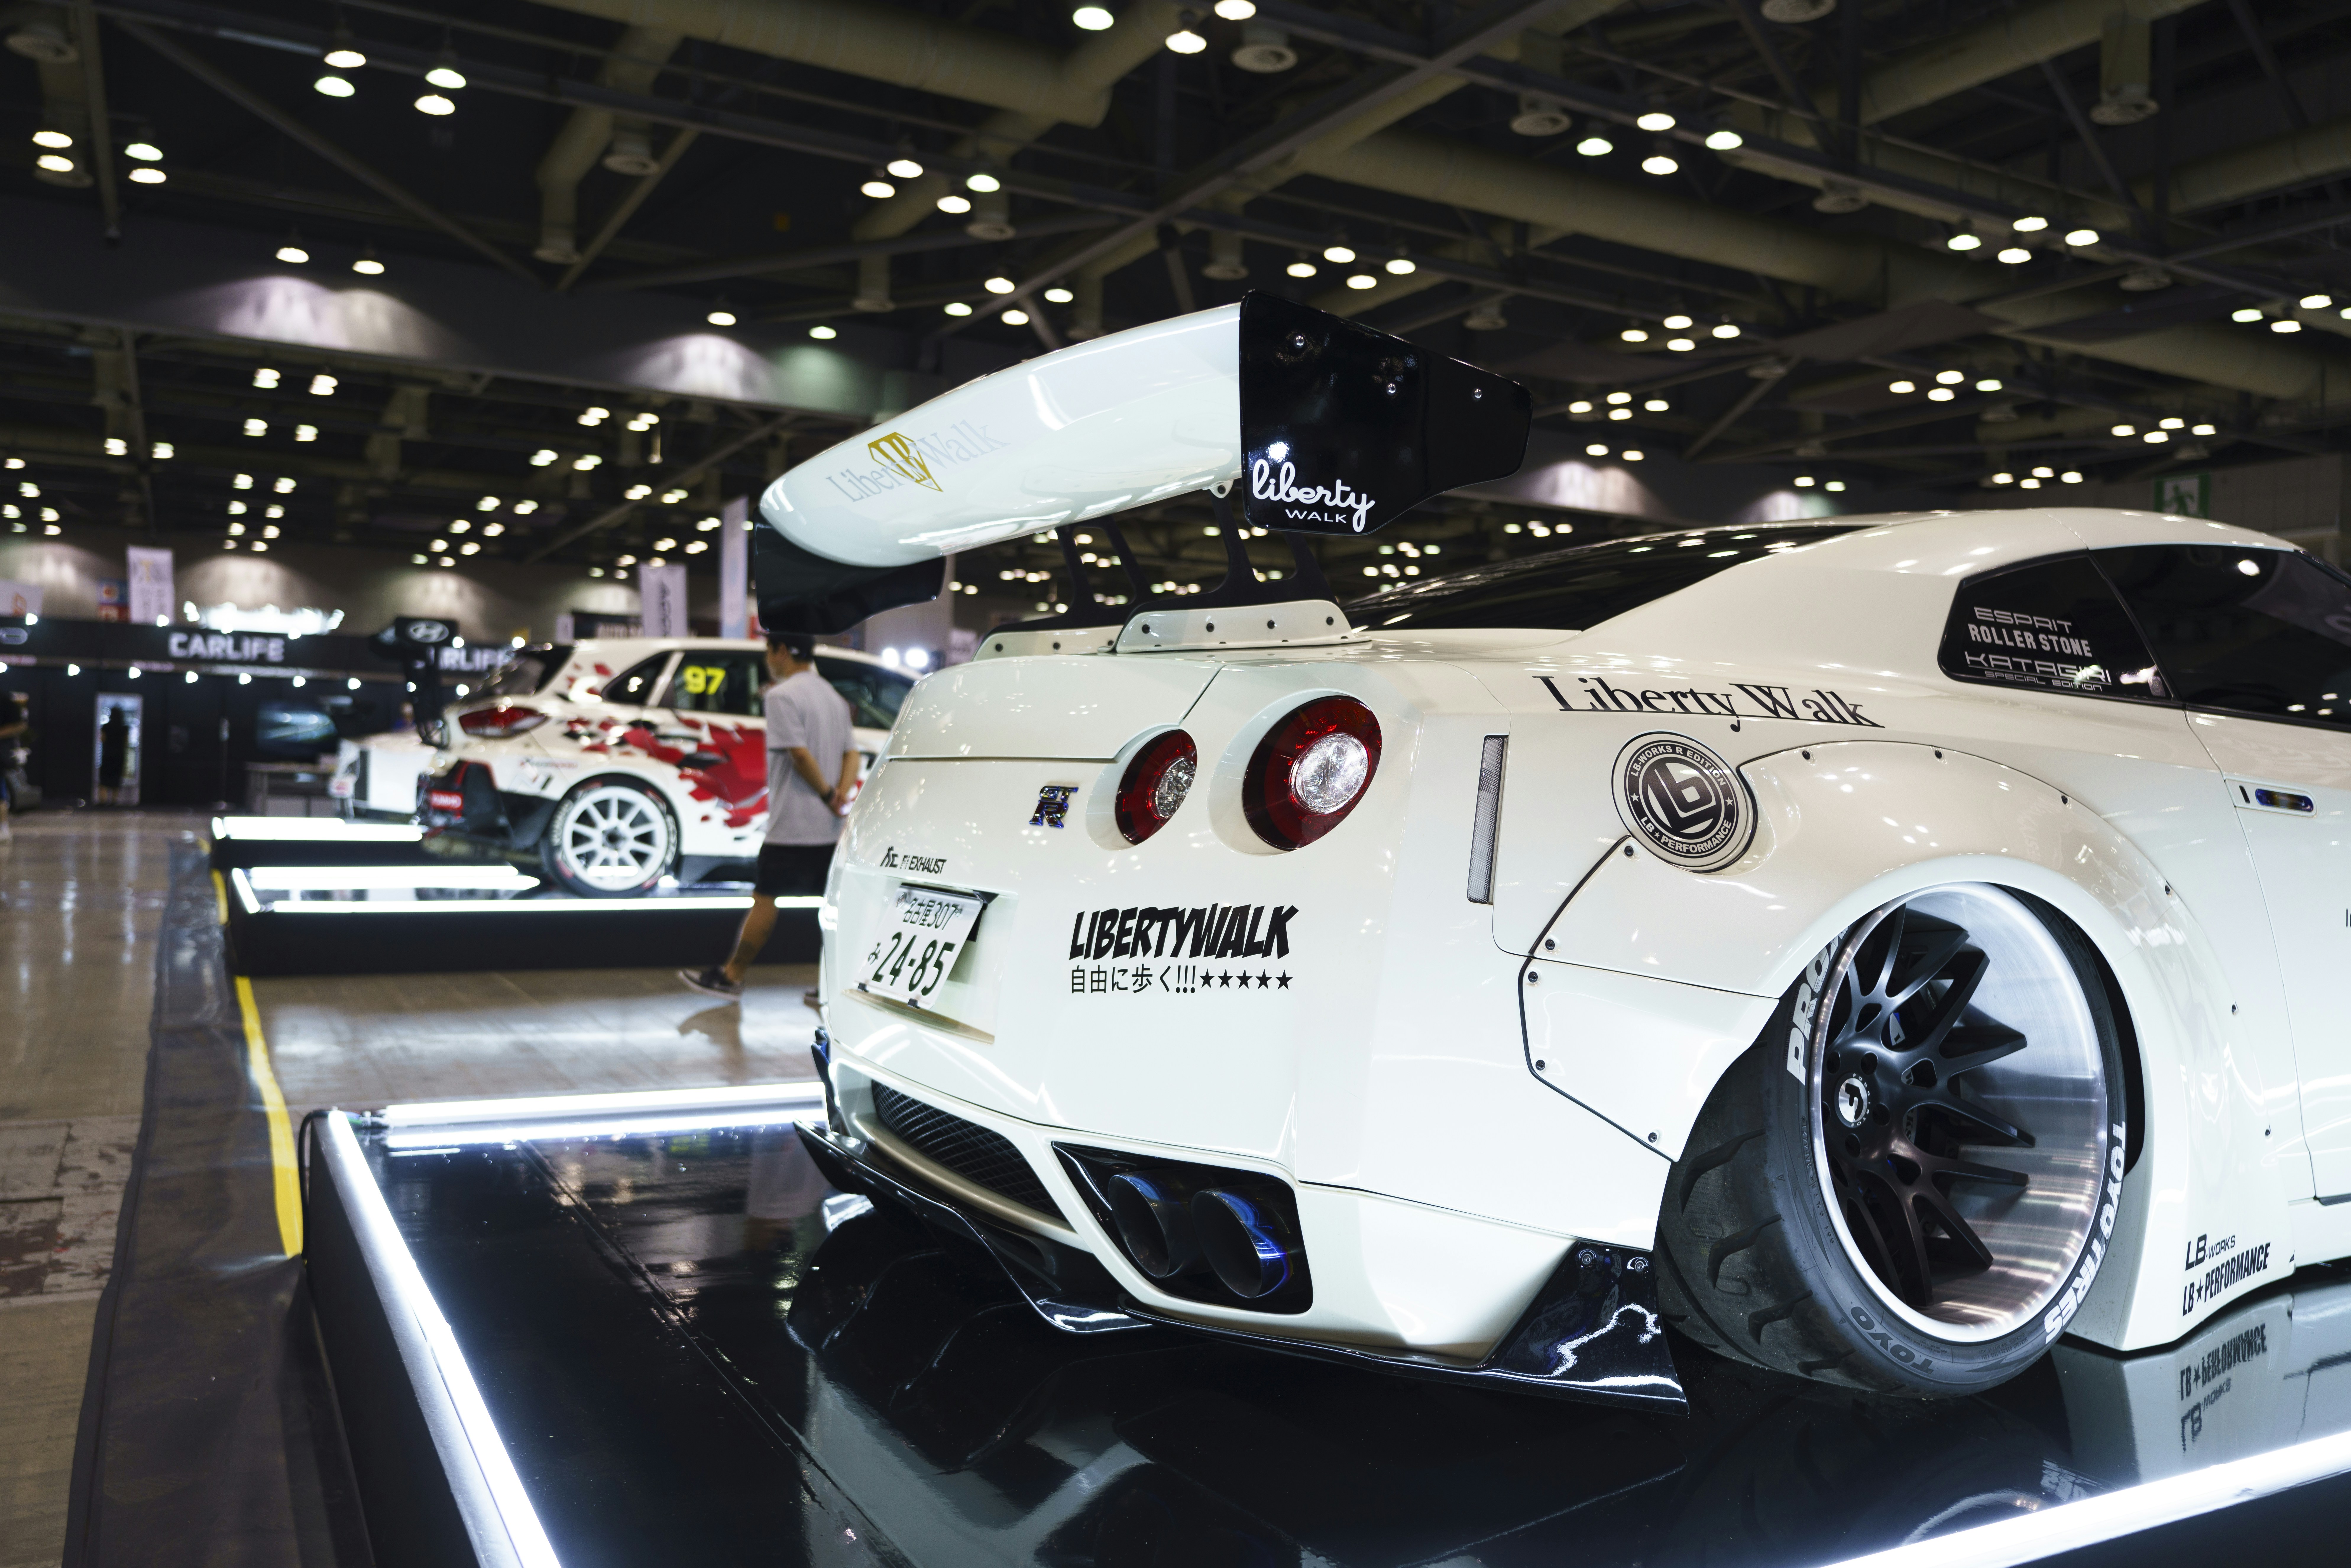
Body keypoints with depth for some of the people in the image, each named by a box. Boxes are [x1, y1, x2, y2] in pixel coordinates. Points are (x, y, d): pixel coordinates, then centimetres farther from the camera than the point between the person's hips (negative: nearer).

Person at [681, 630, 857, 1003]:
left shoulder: (782, 696, -12)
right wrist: (841, 794, -3)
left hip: (792, 825, -8)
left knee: (765, 897, 1)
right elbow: (851, 753, 11)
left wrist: (829, 795, -11)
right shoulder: (833, 696, 16)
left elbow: (800, 754, -20)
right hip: (829, 827, 8)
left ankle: (731, 976, 11)